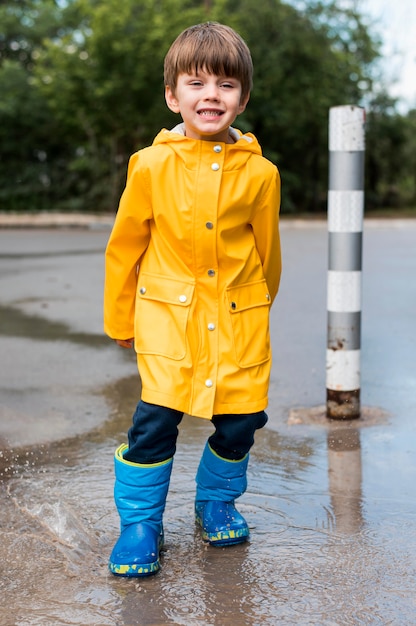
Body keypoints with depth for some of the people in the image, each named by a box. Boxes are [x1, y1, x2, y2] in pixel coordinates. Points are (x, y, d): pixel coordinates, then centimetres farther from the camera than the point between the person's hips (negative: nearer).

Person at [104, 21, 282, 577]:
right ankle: (140, 523, 14)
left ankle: (217, 502, 34)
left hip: (239, 322, 2)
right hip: (168, 317, -1)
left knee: (239, 422, 6)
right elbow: (124, 246, 5)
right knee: (155, 420, -8)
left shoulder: (259, 173, -3)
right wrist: (120, 320, 11)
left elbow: (266, 251, 10)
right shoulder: (151, 166, -6)